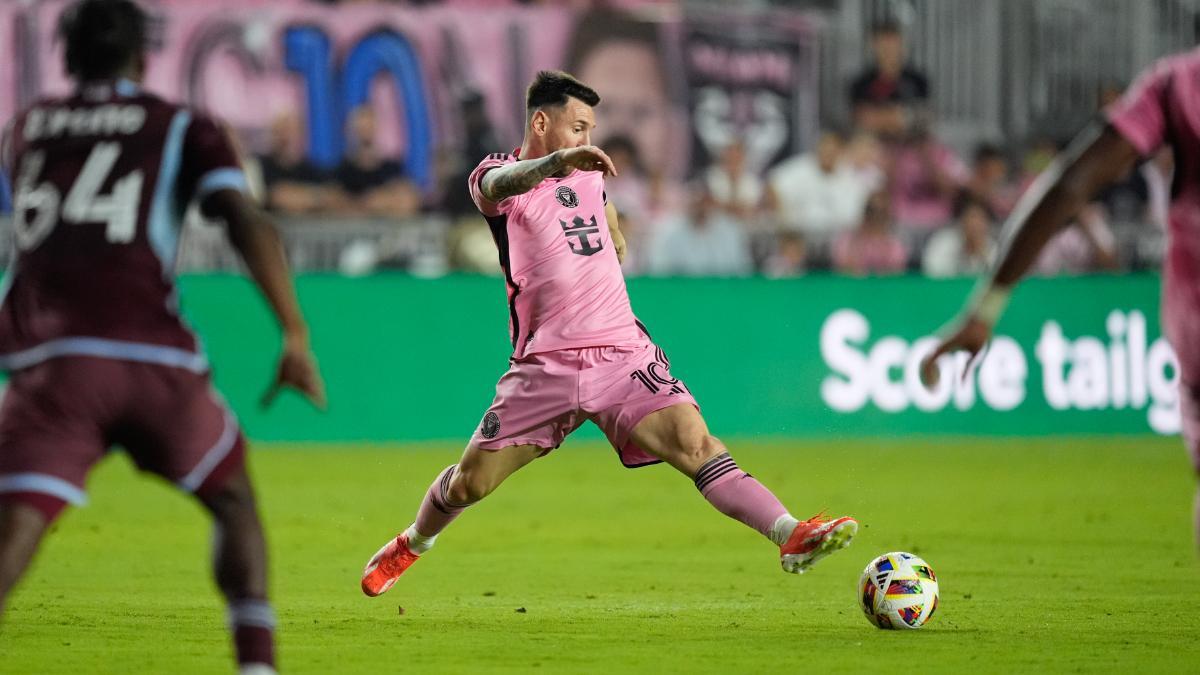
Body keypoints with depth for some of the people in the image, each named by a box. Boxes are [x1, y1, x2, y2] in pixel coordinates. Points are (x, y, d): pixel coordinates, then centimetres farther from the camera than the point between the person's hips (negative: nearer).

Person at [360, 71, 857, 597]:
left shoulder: (588, 172, 14)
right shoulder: (497, 173, -3)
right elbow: (501, 184, -32)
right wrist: (558, 161, -49)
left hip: (621, 354, 2)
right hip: (545, 367, -2)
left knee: (696, 446, -19)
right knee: (469, 483, 5)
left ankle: (792, 537, -33)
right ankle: (413, 543, 36)